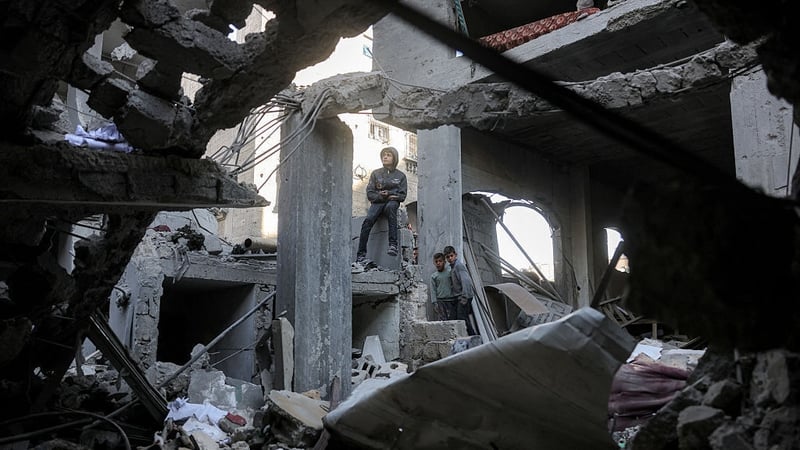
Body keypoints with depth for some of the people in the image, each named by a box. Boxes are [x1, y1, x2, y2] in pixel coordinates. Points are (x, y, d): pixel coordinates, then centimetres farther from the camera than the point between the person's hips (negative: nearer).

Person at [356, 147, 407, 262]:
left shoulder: (400, 176, 13)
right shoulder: (375, 173, 13)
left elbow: (402, 196, 6)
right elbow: (369, 193, 7)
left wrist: (389, 194, -12)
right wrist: (380, 196, -13)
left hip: (392, 202, -1)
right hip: (377, 202, 1)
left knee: (391, 206, -39)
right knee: (368, 220, -30)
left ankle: (393, 244, -44)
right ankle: (361, 254, -30)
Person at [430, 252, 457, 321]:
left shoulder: (450, 272, 7)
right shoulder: (433, 276, 9)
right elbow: (433, 290, 6)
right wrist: (434, 303, -3)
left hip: (451, 300, 0)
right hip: (440, 301, 0)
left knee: (452, 320, -4)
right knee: (441, 320, -11)